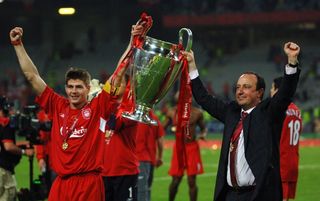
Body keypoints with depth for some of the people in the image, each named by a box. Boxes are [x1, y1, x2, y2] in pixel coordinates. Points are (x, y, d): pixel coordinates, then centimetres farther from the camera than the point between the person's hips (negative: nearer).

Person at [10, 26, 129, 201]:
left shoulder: (98, 108, 2)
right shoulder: (58, 106, 10)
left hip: (89, 185, -3)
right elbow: (32, 76, 15)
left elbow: (118, 75, -2)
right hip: (61, 184, 3)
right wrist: (18, 45, 16)